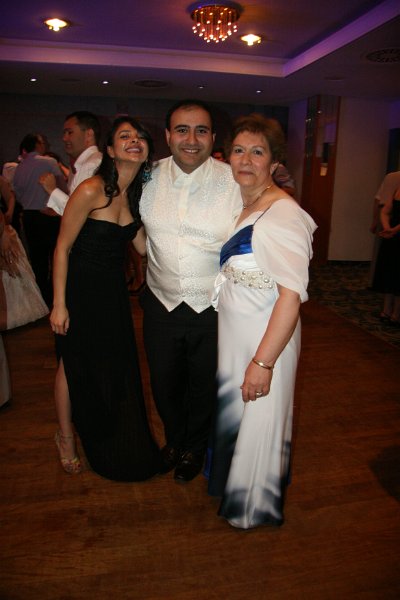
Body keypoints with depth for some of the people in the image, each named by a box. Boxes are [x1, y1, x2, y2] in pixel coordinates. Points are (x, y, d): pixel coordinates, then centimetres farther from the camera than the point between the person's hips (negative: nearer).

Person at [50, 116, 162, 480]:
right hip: (80, 289, -6)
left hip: (114, 290, 6)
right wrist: (59, 305, -14)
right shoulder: (91, 191, -20)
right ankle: (66, 438, 37)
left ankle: (118, 445, 39)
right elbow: (63, 248, -15)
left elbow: (144, 246, 1)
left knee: (118, 366, 15)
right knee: (75, 366, 10)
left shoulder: (139, 193, 1)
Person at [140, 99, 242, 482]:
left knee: (205, 388, 18)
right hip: (161, 304, 3)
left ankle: (195, 447, 49)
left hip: (214, 308, -2)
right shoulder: (149, 177, -3)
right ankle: (174, 439, 53)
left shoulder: (235, 182, -12)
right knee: (164, 385, 21)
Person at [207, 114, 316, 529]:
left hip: (266, 338, -8)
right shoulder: (239, 207, 6)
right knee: (231, 412, 25)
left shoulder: (283, 214, -22)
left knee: (257, 421, 11)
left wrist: (264, 361, -27)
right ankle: (231, 484, 53)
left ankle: (256, 506, 40)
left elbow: (291, 296, -26)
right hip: (233, 334, 9)